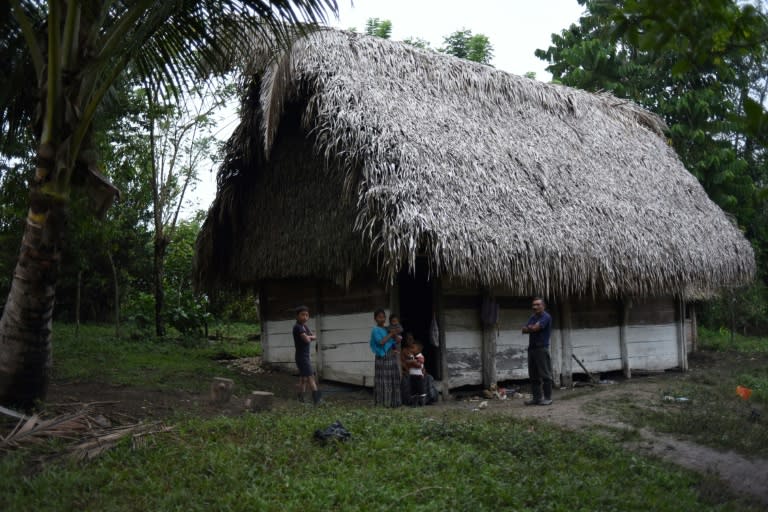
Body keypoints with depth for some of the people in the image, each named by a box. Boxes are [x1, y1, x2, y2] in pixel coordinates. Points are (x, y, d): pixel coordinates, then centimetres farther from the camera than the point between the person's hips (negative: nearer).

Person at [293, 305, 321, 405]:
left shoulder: (305, 326, 13)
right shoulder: (298, 327, -16)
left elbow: (314, 337, 8)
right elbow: (307, 340, -25)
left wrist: (308, 337, -11)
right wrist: (309, 337, -4)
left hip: (306, 356, 9)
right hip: (302, 357, -9)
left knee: (303, 379, 12)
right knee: (311, 377, -11)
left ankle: (301, 399, 17)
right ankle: (317, 399, -14)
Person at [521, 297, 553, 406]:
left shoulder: (546, 317, -7)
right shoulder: (532, 317, 18)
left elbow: (535, 328, -19)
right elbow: (524, 330, 9)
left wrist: (529, 327, 2)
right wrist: (532, 328, -9)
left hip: (542, 348, -8)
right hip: (531, 348, 8)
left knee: (545, 374, -5)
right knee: (533, 375, 9)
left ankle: (548, 398, -1)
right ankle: (536, 397, 14)